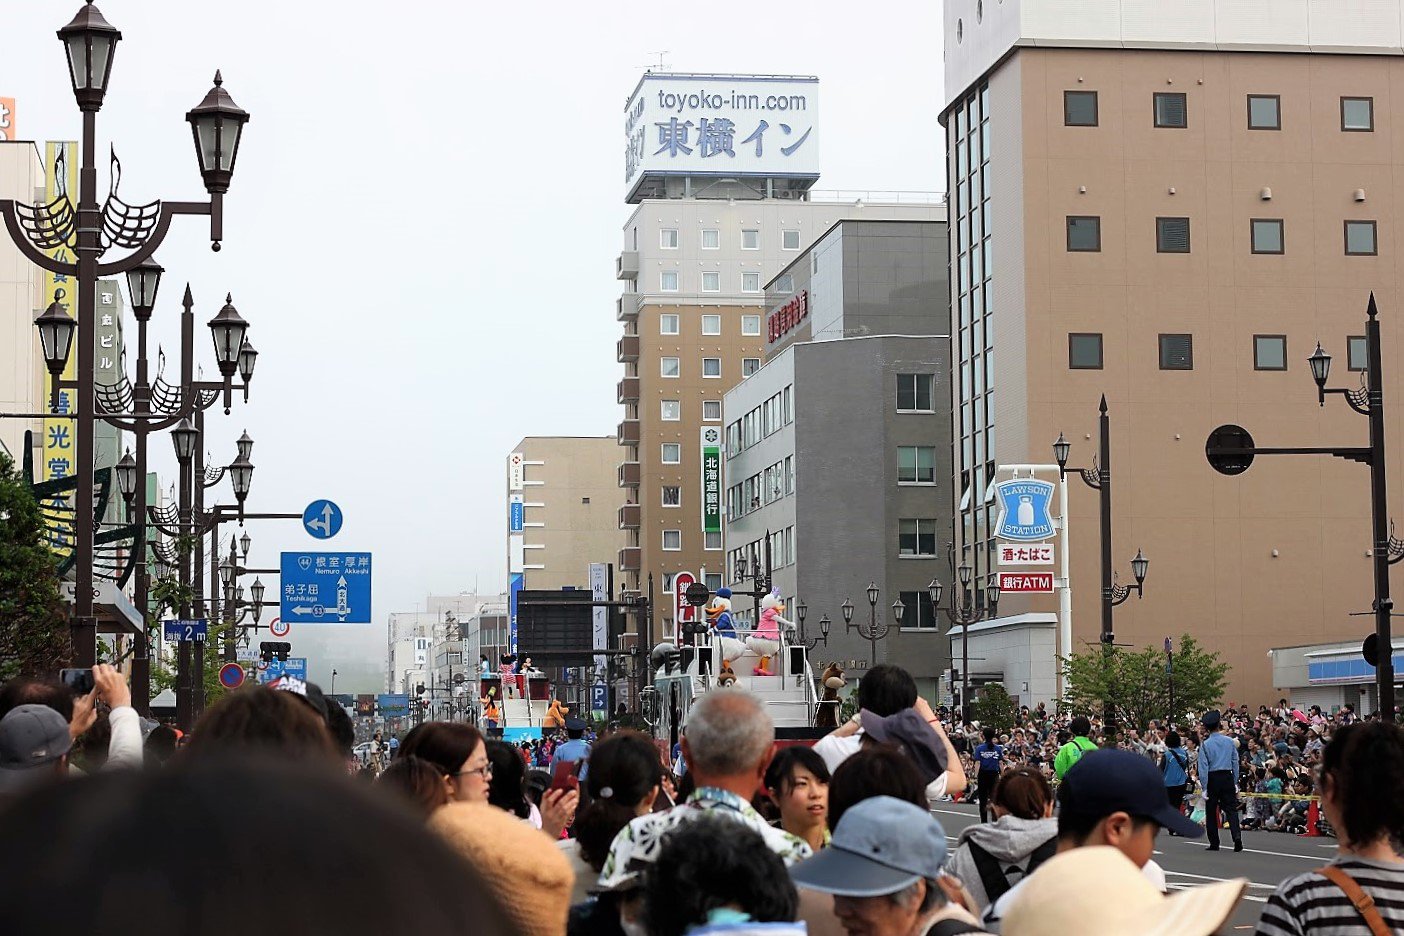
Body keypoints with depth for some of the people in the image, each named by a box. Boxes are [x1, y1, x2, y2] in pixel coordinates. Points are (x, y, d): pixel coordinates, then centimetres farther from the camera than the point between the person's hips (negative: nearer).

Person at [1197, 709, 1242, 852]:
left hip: (1212, 779, -2)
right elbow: (1235, 763, 7)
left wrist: (1205, 788, -5)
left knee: (1211, 811, 9)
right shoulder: (1229, 742, 2)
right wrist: (1235, 783, 14)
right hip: (1227, 777, 2)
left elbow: (1203, 768, -8)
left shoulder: (1205, 745, -7)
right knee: (1231, 809, 2)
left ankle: (1214, 843, 10)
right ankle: (1237, 836, -19)